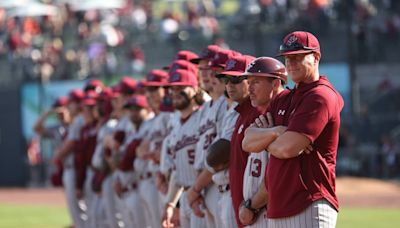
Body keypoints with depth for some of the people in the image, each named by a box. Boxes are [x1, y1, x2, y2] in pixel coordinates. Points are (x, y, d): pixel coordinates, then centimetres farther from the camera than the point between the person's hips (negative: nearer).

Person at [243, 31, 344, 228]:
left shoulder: (321, 97, -8)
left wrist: (265, 139, 4)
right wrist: (276, 132, -8)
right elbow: (248, 142, 11)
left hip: (310, 206, -9)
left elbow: (287, 148, -18)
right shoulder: (282, 99, 20)